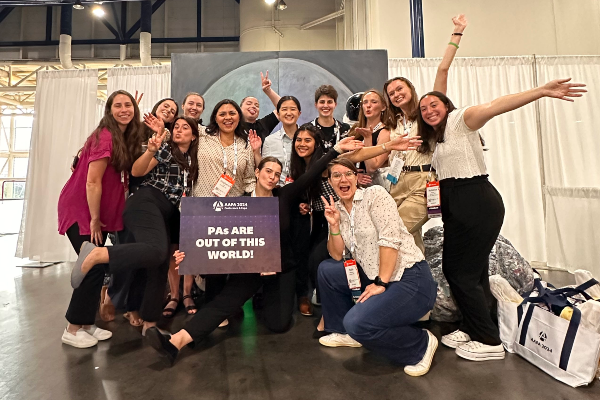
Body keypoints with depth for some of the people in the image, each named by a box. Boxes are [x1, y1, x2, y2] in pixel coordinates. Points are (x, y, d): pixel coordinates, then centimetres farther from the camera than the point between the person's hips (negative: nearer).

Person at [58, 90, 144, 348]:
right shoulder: (105, 137, -19)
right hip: (80, 210, -8)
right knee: (94, 266, -5)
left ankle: (86, 323, 24)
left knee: (97, 267, 11)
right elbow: (92, 182, -21)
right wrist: (95, 219, -16)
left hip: (99, 211, 8)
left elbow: (130, 174, 11)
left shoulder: (126, 138, 7)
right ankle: (72, 330, 11)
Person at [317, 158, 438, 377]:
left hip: (410, 279, -7)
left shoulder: (375, 194, -10)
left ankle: (421, 344, 2)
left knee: (357, 322, -23)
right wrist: (334, 225, -6)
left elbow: (390, 240, -17)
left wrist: (380, 283, -18)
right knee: (326, 270, 6)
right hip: (373, 276, 8)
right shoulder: (337, 209, 9)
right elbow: (338, 256, 7)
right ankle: (345, 333, 21)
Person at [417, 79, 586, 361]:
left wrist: (542, 91, -33)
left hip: (476, 203, -8)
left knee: (462, 273, -5)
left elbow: (492, 107, -19)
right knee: (453, 269, 11)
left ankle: (489, 341, 11)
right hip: (456, 207, 8)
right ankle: (472, 329, 28)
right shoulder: (433, 139, 21)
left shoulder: (459, 119, -2)